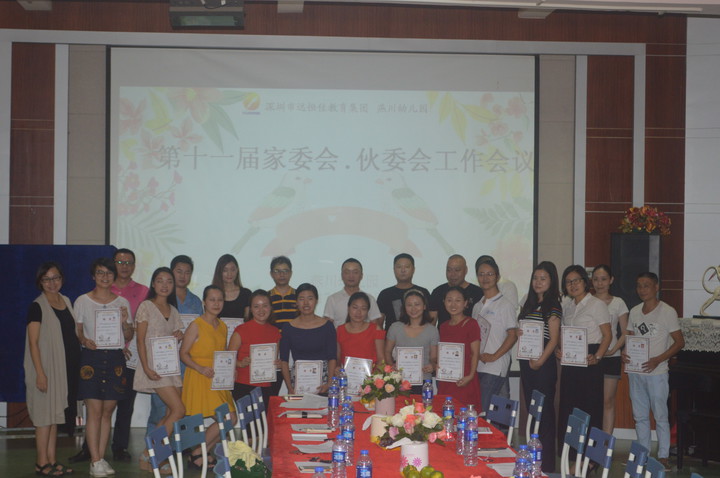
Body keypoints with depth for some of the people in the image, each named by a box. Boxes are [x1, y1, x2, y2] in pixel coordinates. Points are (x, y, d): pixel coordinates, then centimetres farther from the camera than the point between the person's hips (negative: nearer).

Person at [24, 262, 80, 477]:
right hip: (47, 367, -7)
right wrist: (40, 373, -18)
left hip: (65, 367, 7)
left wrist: (77, 365, 12)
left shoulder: (66, 301, 11)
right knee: (45, 414, -2)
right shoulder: (37, 306, -9)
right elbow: (33, 343, -12)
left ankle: (52, 460, 17)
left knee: (55, 415, 11)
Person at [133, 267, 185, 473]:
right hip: (154, 367, -7)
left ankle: (151, 456, 8)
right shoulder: (146, 307, -3)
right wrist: (147, 368, -17)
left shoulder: (173, 311, 15)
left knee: (170, 413, 1)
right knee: (179, 410, -15)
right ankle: (149, 455, -7)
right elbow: (140, 340, -8)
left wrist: (179, 336, -2)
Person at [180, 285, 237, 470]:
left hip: (218, 380, 8)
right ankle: (196, 454, 0)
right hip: (199, 379, -8)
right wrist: (201, 369, -21)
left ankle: (202, 454, 15)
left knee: (230, 419, 1)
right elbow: (183, 354, -8)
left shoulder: (223, 326, 13)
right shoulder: (196, 326, -8)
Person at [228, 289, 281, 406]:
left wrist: (277, 364, 2)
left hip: (265, 388, 4)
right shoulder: (241, 330, -1)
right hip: (243, 387, -4)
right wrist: (240, 363, -20)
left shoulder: (275, 332, 12)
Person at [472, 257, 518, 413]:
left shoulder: (505, 305, -4)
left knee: (484, 409, -12)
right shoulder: (477, 306, 17)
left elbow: (512, 335, -7)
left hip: (495, 368, -7)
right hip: (477, 367, 7)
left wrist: (494, 356, -13)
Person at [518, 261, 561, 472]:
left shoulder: (552, 307, -7)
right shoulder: (529, 304, 14)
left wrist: (541, 360, -16)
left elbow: (554, 338, -11)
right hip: (526, 363, 7)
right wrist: (517, 333, 2)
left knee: (545, 411, -3)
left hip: (544, 364, -7)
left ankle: (547, 464, 2)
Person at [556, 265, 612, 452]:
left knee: (589, 407, -4)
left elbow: (607, 335, -7)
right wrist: (558, 350, 3)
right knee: (567, 407, 5)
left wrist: (597, 357, -18)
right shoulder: (567, 306, 15)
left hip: (588, 361, -6)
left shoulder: (597, 304, -3)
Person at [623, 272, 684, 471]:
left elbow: (679, 342, -7)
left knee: (660, 416, 0)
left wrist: (658, 359, -17)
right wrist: (625, 354, -4)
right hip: (635, 371, 6)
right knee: (640, 416, 12)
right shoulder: (634, 311, 10)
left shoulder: (667, 312, -7)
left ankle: (663, 456, 7)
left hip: (656, 372, -6)